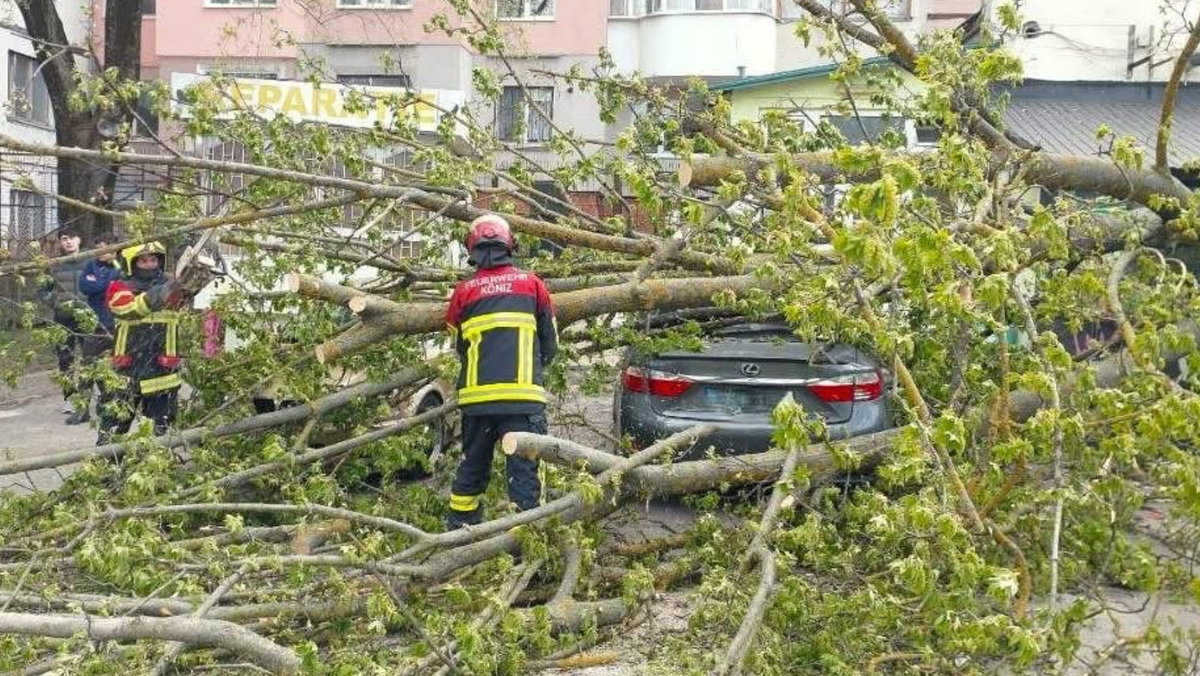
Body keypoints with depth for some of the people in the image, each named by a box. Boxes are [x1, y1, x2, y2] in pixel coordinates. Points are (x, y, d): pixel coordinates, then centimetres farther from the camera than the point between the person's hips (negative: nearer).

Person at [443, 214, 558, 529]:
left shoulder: (463, 292, 7)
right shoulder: (532, 284, 5)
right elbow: (550, 344, 13)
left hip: (476, 396, 2)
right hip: (523, 396, -2)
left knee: (471, 470, 16)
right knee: (523, 473, -1)